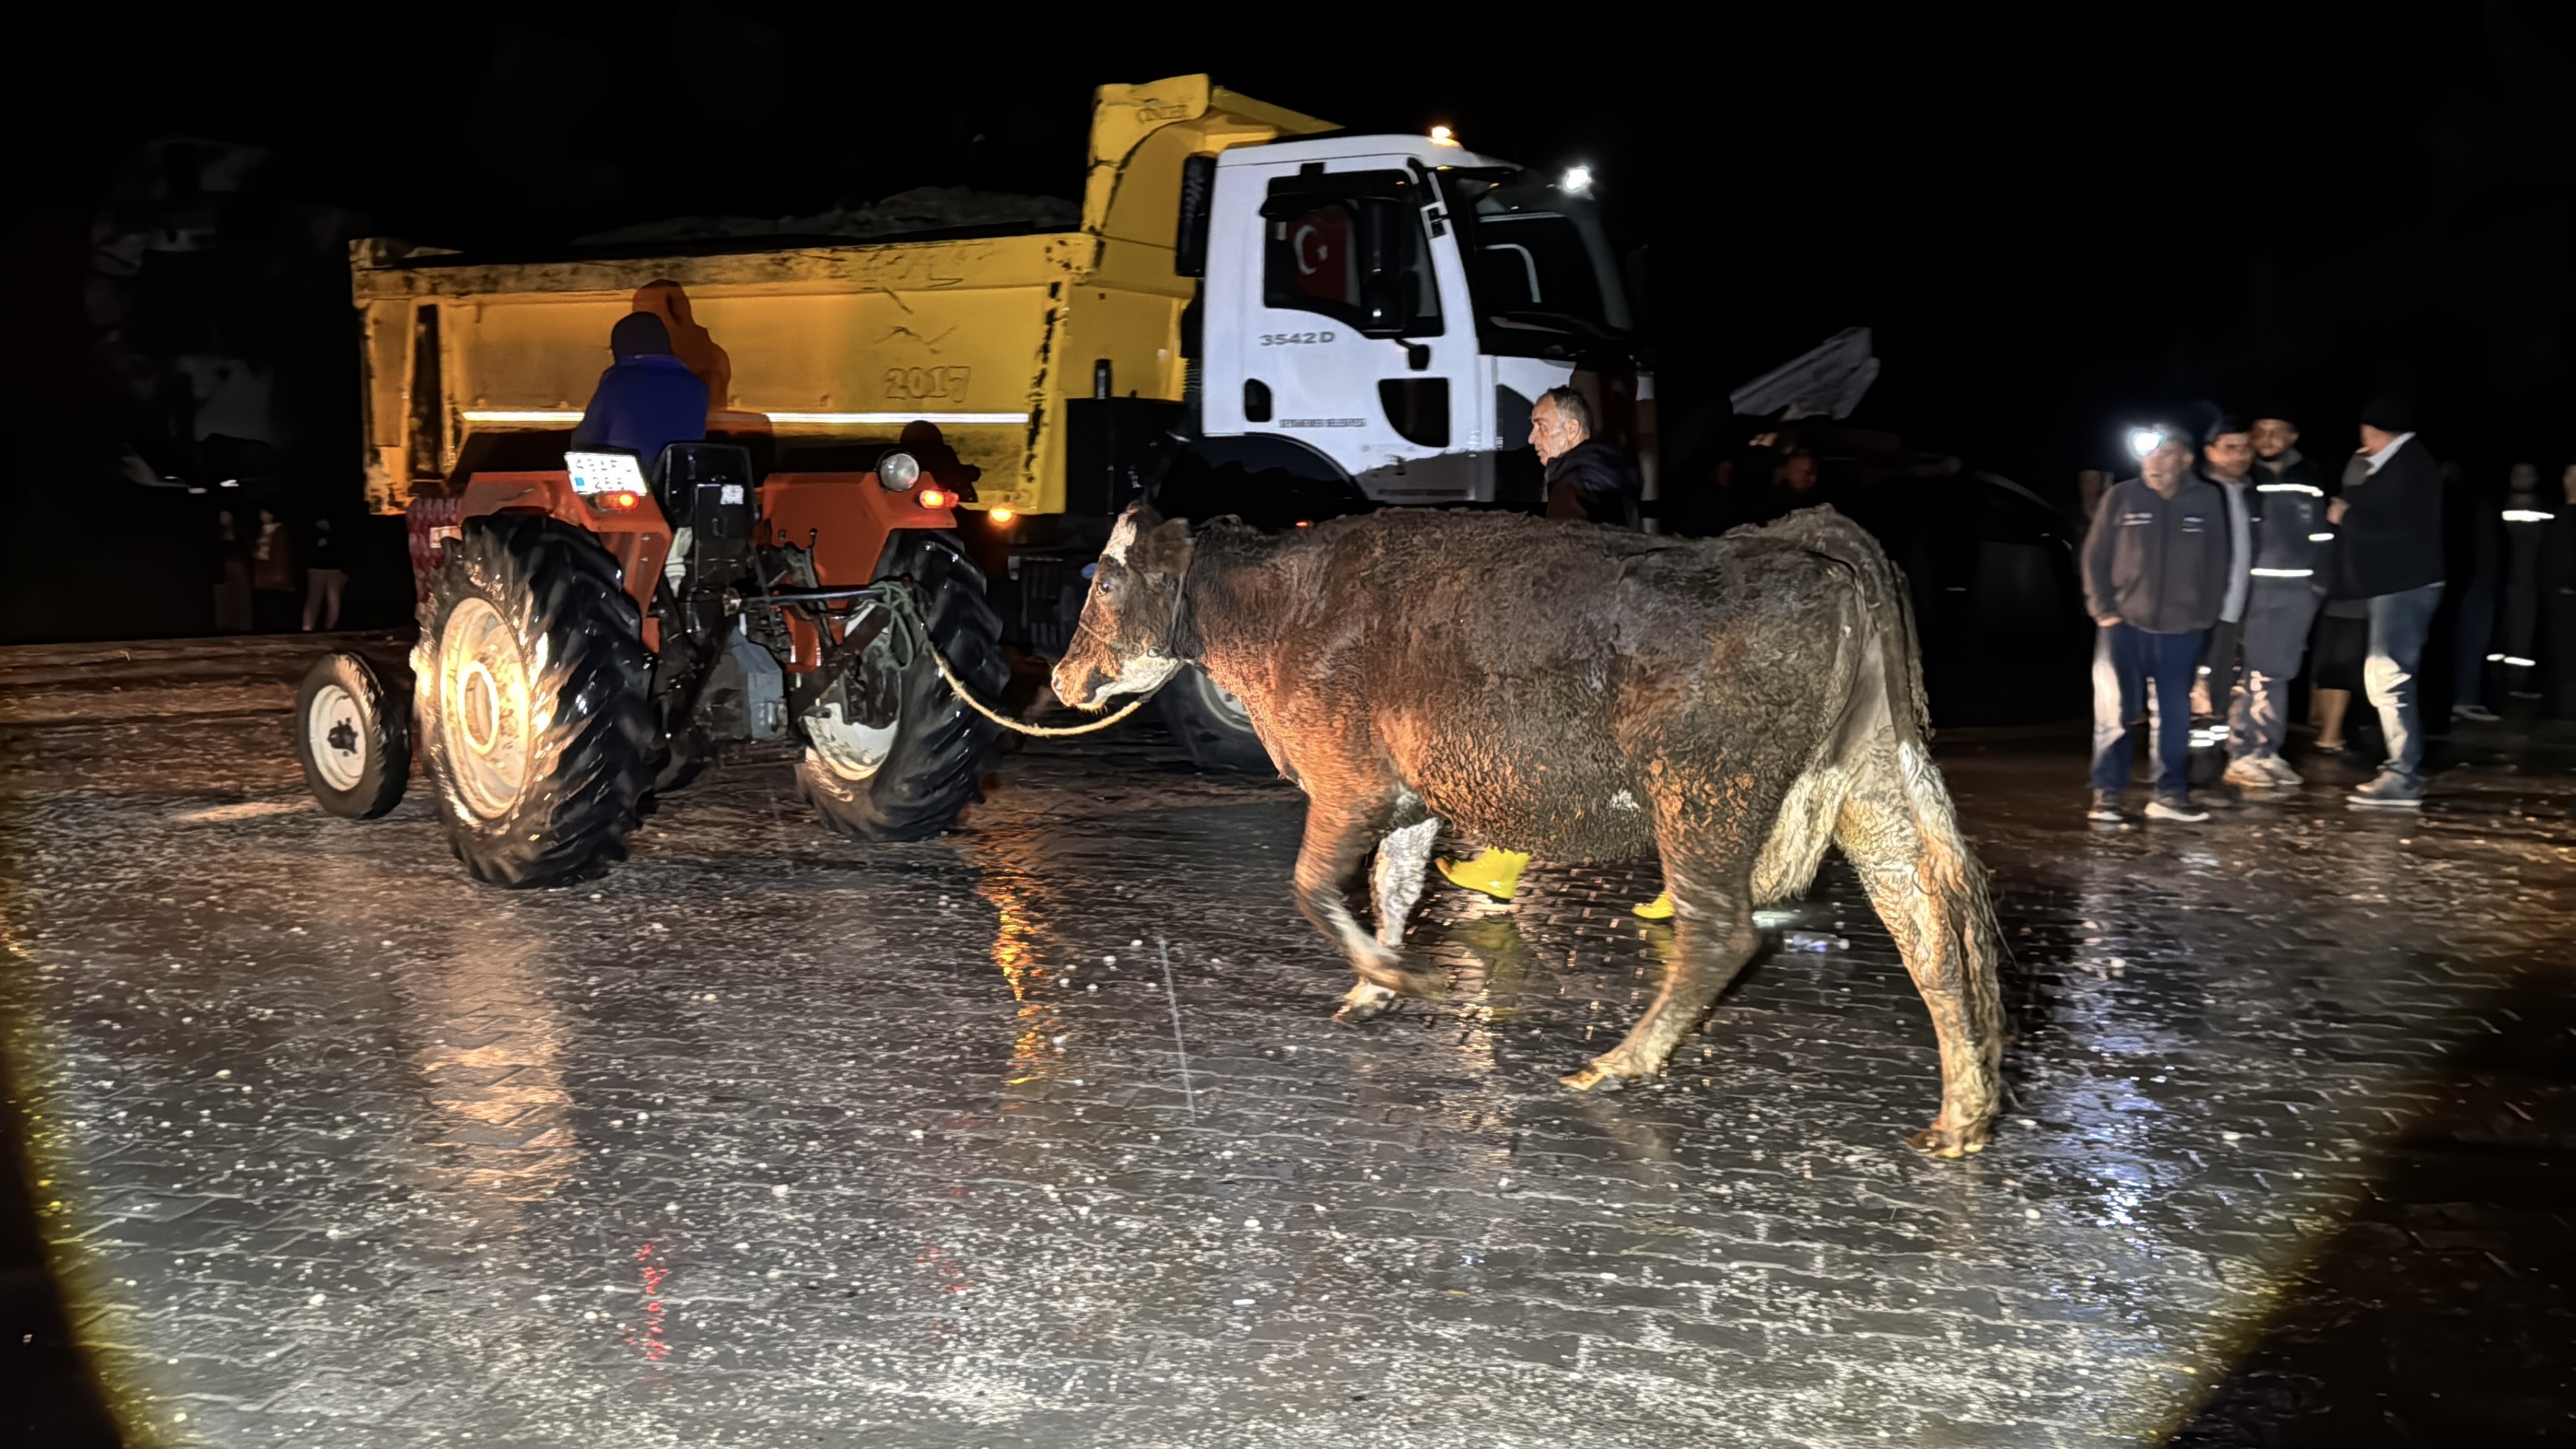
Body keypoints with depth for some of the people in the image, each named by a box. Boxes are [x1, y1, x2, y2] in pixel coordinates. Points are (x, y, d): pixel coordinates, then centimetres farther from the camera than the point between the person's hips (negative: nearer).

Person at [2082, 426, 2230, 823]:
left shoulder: (2208, 500, 3)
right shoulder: (2121, 497, -1)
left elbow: (2216, 564, 7)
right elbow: (2095, 557, 2)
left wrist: (2205, 617, 3)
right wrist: (2104, 610, -4)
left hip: (2181, 631, 2)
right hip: (2124, 626, -1)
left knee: (2176, 716, 6)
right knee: (2113, 712, -3)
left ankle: (2170, 795, 15)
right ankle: (2106, 795, 5)